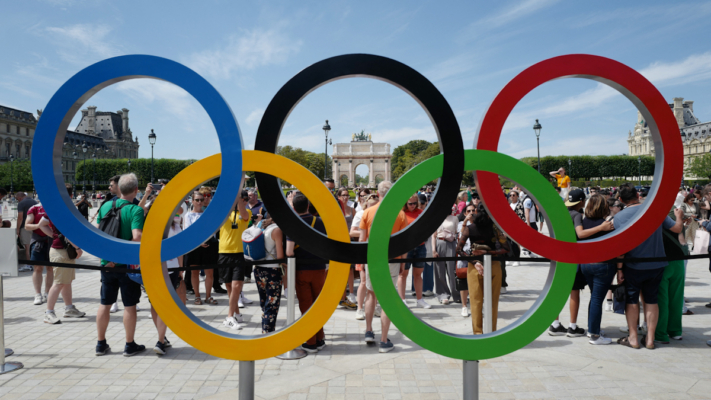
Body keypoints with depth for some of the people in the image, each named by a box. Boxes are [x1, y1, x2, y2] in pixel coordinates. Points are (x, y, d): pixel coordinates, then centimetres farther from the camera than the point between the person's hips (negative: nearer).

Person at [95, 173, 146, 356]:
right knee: (129, 305, 6)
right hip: (127, 264, -5)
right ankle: (130, 345, 16)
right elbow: (137, 237, -27)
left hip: (107, 263, 5)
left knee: (105, 304, 15)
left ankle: (101, 344, 26)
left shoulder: (105, 206, 2)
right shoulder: (136, 210, -15)